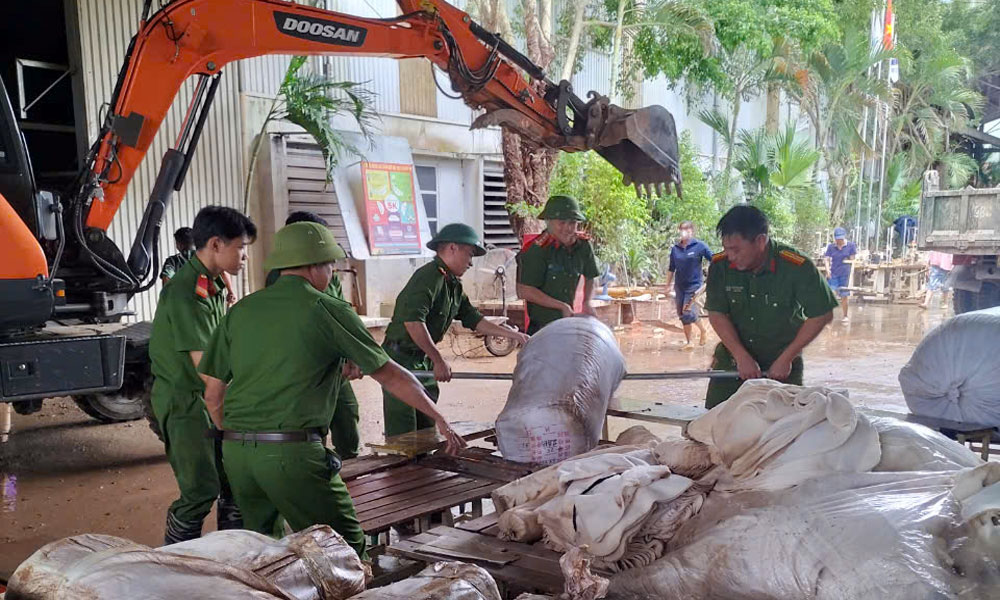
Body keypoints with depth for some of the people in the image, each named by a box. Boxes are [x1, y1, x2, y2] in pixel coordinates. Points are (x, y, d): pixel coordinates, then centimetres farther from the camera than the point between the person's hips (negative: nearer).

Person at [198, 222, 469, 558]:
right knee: (345, 546, 4)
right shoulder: (328, 310, -3)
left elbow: (213, 394, 12)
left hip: (235, 452, 7)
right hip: (291, 452, -6)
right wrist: (439, 419, 8)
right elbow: (389, 375, 0)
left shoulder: (240, 310, 10)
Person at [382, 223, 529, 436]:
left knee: (427, 431, 13)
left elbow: (473, 319, 19)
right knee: (403, 436, -8)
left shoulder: (454, 286, 15)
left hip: (423, 362, 10)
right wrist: (439, 360, -24)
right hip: (401, 359, -10)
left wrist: (514, 335, 13)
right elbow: (412, 322, -28)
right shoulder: (429, 277, -18)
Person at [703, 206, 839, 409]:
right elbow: (716, 314, -8)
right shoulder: (720, 265, -10)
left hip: (781, 364, -2)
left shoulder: (797, 268, -19)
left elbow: (822, 315, -12)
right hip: (732, 359, 2)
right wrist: (742, 357, -18)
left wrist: (786, 359, -13)